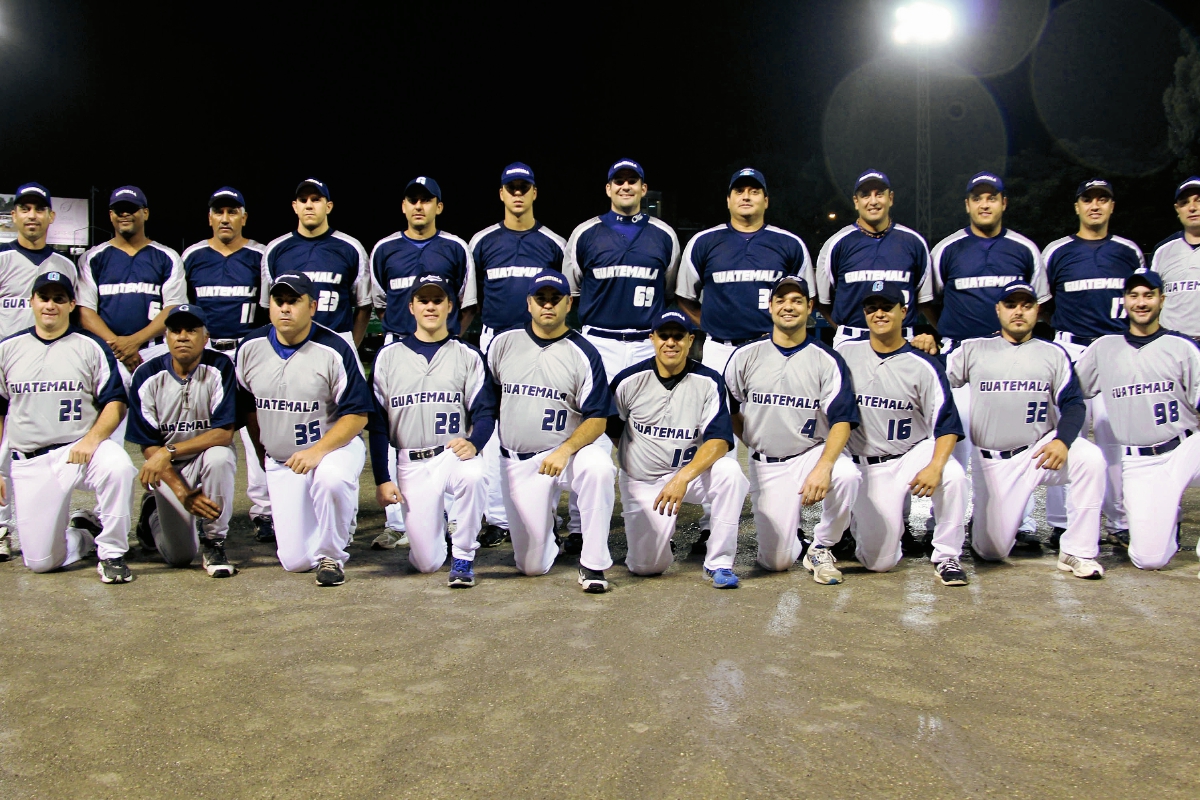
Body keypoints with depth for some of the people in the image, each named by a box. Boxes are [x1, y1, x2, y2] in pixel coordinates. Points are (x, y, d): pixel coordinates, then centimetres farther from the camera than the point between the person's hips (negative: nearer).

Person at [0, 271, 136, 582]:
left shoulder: (91, 347, 4)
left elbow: (115, 402, -2)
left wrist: (92, 439, -20)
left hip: (81, 449, -2)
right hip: (28, 463, 2)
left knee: (118, 466, -38)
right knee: (40, 561, -7)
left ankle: (112, 553, -19)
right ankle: (82, 537, 27)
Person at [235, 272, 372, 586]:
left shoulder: (334, 350, -15)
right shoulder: (250, 348, 0)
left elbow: (356, 415, -15)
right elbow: (248, 407, 14)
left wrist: (318, 451, -26)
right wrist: (262, 455, 16)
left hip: (335, 444, -4)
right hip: (280, 461, 4)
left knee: (331, 478, -41)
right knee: (294, 560, -3)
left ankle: (331, 556, -14)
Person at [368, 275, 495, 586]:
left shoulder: (468, 356, 7)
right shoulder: (389, 356, 9)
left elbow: (485, 411, 0)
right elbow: (378, 423, 7)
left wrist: (473, 442, -22)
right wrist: (381, 479, 0)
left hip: (454, 453, -1)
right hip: (411, 464, 1)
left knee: (473, 476, -38)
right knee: (427, 562, -5)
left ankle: (463, 557, -16)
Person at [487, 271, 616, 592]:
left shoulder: (583, 353, -4)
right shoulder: (503, 344, 5)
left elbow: (597, 418, -8)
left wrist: (565, 451, -24)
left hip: (566, 452, -2)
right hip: (517, 463, 2)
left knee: (598, 467, -39)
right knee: (532, 566, 1)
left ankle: (593, 565, -25)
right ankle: (545, 529, 38)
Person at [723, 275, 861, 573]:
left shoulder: (827, 360, -5)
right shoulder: (746, 356, 1)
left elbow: (842, 420, -13)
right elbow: (727, 409, 13)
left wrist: (823, 467, -28)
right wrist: (755, 442, 6)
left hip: (813, 452, -1)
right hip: (766, 465, 1)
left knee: (847, 475, -36)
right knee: (777, 561, -5)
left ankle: (824, 547, -8)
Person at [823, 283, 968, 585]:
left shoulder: (923, 365, -8)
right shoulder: (845, 353, -2)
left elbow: (946, 422, -11)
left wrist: (935, 466, -28)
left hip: (914, 452, 0)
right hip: (866, 464, 0)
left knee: (953, 476, -34)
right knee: (880, 562, -5)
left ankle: (947, 557, -13)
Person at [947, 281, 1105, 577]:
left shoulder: (1053, 354, 9)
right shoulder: (972, 350, 6)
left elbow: (1073, 404, 2)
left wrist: (1063, 440, -18)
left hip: (1041, 450, 1)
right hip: (992, 462, -1)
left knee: (1090, 458, -31)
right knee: (992, 550, -5)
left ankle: (1077, 552, -19)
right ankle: (986, 519, 33)